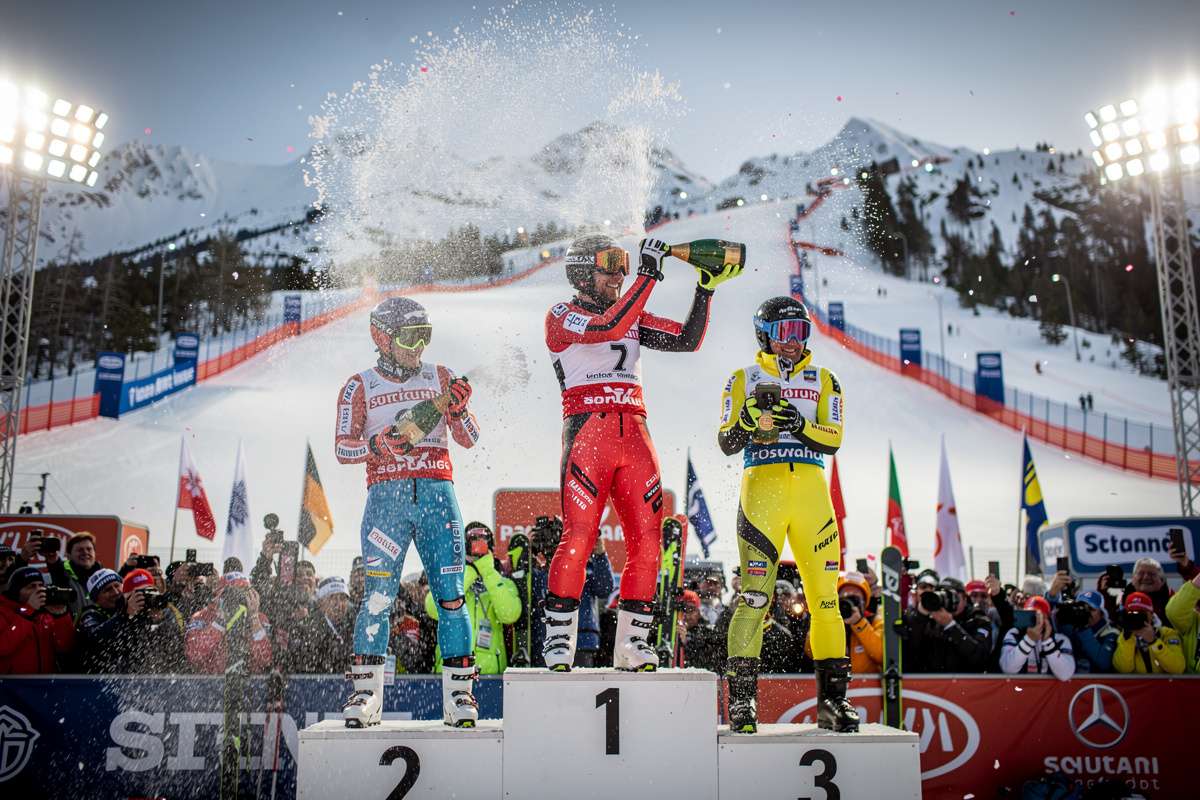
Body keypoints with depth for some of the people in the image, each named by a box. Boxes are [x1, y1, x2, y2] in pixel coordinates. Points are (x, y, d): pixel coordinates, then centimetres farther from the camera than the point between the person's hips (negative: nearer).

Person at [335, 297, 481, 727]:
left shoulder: (439, 378, 13)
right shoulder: (360, 386, 9)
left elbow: (469, 439, 8)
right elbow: (343, 449, 2)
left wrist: (456, 408, -11)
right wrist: (382, 443, -15)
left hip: (437, 494, 1)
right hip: (387, 496, -1)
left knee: (451, 595, -3)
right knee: (378, 595, -7)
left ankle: (459, 694, 3)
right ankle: (365, 694, 3)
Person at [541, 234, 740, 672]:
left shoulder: (634, 318, 22)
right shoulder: (561, 316, 4)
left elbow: (688, 340, 15)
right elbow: (608, 328, -16)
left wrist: (705, 290, 5)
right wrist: (649, 275, -15)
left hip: (634, 434, 6)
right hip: (587, 431, -6)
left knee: (647, 541, 2)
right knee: (578, 539, -10)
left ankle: (633, 646, 12)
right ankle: (558, 644, 2)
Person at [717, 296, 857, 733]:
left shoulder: (823, 381, 17)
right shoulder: (744, 380, 12)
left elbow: (833, 439, 4)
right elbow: (726, 443, 4)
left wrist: (798, 424, -14)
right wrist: (751, 417, -14)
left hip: (811, 490, 3)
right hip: (761, 488, -2)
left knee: (825, 594, 2)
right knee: (755, 594, -10)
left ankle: (833, 697, 11)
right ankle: (742, 698, -3)